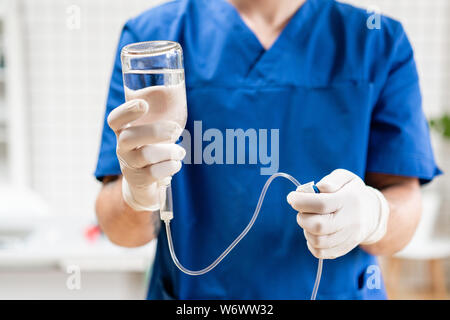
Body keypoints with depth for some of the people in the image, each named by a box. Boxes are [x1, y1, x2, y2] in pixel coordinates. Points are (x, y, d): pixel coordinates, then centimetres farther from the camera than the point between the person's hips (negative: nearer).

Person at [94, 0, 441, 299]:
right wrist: (139, 195, -31)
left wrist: (370, 214, -30)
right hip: (191, 291, 0)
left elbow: (403, 203, -9)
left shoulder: (381, 41, -6)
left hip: (340, 289, 1)